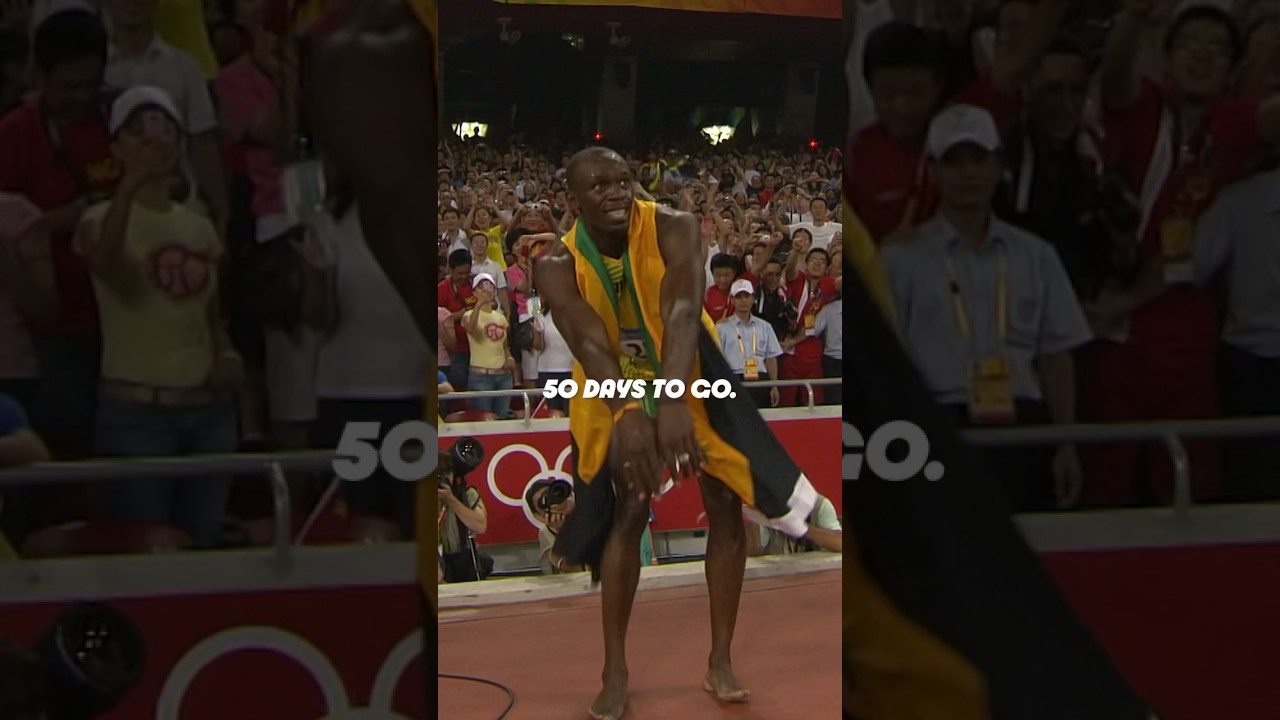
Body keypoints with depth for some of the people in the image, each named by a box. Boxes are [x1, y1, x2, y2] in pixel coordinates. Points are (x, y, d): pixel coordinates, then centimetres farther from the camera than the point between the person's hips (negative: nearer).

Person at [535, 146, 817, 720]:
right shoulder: (557, 265, -23)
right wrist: (626, 412, -57)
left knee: (726, 505, -2)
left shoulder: (673, 228, -26)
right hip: (615, 392, 0)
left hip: (691, 376, 1)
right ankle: (615, 672, 5)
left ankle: (720, 663, 11)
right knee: (626, 514, -5)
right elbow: (588, 343, -38)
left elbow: (684, 313, -41)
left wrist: (674, 399, -58)